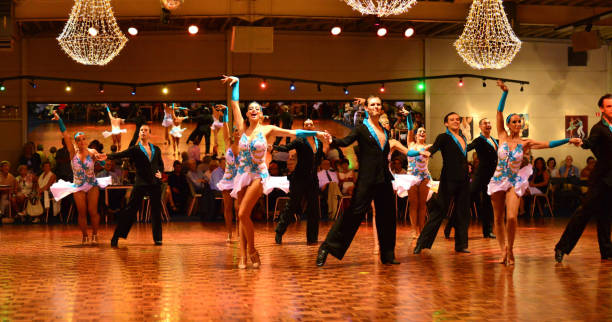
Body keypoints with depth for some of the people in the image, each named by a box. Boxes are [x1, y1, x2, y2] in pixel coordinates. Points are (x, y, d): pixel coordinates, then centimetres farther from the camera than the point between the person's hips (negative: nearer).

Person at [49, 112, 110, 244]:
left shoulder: (92, 152, -4)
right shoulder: (73, 152, -1)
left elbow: (100, 158, -25)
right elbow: (66, 136, -9)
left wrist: (100, 158, -50)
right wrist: (59, 121, -17)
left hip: (92, 185, -1)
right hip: (78, 186, 1)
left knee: (93, 212, -5)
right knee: (82, 213, 1)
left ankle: (94, 235, 12)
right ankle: (85, 236, 15)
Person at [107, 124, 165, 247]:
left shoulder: (156, 149, 12)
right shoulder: (135, 150, 1)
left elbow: (161, 164, 23)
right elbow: (120, 155, -12)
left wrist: (160, 173, 2)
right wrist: (106, 156, -28)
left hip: (155, 183, 3)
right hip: (141, 183, -3)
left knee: (156, 211, 5)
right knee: (130, 209, -4)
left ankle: (157, 238, 14)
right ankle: (116, 237, 0)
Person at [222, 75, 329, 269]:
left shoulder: (267, 130, 1)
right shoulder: (243, 129, 7)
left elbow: (293, 133, 0)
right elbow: (235, 104, 9)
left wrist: (316, 133, -5)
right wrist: (235, 83, 11)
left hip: (258, 176, -4)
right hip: (242, 175, 4)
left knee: (243, 214, -17)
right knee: (242, 217, 0)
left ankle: (251, 250, 0)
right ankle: (243, 257, 2)